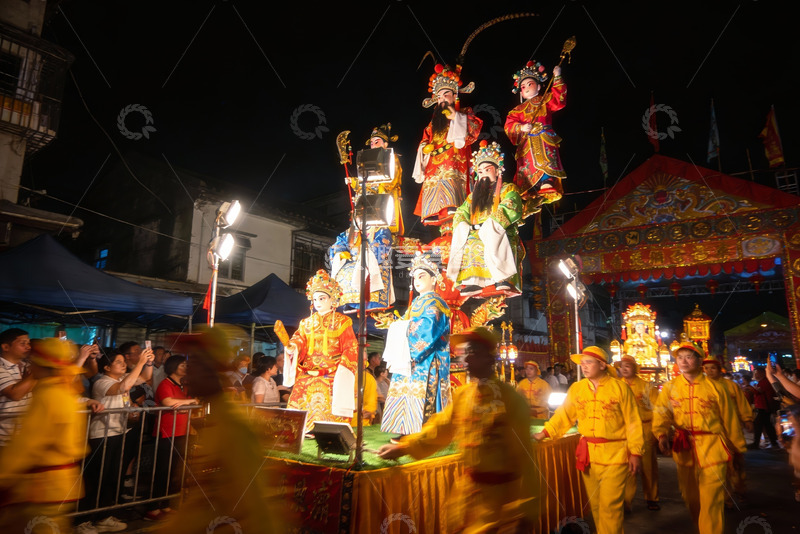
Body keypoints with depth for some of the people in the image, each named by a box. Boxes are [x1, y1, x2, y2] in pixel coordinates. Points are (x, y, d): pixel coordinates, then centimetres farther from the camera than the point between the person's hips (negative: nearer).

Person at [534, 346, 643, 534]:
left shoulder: (620, 387, -7)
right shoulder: (577, 388, 4)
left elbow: (632, 423, -5)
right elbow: (563, 415, 8)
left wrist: (635, 453, -7)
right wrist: (544, 433, 1)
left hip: (614, 454, -4)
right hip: (587, 454, 4)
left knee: (610, 505, -2)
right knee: (595, 504, 15)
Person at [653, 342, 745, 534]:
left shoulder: (715, 388, -4)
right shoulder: (669, 388, 0)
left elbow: (729, 419, 5)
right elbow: (661, 414, -8)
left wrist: (738, 446, 12)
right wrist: (662, 434, -26)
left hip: (712, 449, -3)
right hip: (684, 449, 3)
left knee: (711, 501, -6)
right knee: (690, 497, 17)